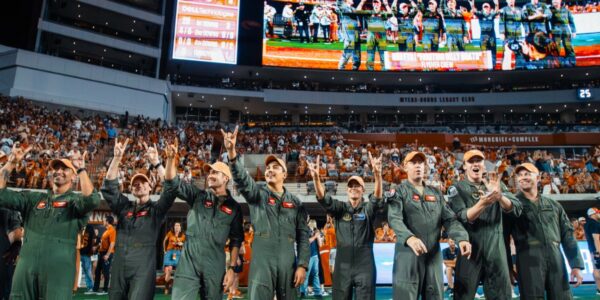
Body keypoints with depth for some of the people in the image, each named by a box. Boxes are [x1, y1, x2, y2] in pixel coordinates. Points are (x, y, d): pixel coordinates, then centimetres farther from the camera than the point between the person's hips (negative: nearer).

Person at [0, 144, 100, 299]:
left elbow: (92, 200, -20)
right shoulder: (34, 198, 18)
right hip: (26, 267, 4)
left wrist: (81, 169, -23)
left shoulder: (75, 200, 3)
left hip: (59, 269, -4)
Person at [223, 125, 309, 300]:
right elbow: (242, 179, -15)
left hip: (288, 262, 2)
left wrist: (302, 265, -2)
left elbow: (303, 234, 8)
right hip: (261, 261, -2)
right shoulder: (257, 194, 5)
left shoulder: (295, 202, 10)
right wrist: (231, 152, -32)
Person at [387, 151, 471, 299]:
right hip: (408, 254, -4)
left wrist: (462, 238, -14)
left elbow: (449, 219, 7)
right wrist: (409, 238, -34)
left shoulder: (436, 193, 16)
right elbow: (395, 219, -14)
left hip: (434, 254, 5)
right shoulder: (399, 191, 1)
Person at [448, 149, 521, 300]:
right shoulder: (457, 189, 1)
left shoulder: (497, 184, 9)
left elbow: (517, 209, -3)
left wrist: (499, 196, -23)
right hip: (470, 246, -2)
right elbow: (461, 217, -13)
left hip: (496, 247, 2)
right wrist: (482, 204, -31)